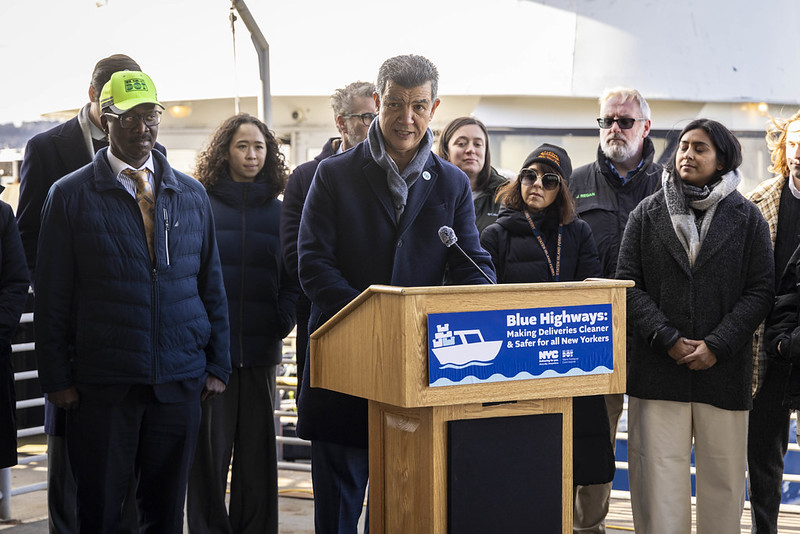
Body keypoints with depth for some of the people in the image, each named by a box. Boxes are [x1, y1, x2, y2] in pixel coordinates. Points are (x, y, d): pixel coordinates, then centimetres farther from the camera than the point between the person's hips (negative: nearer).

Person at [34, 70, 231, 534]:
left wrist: (218, 365, 8)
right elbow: (53, 297, 1)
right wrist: (57, 377, -3)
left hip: (180, 380, 3)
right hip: (103, 384, -2)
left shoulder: (192, 195, 11)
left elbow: (212, 284, 13)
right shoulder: (70, 195, 1)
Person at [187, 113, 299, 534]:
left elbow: (292, 277, 13)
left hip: (261, 348, 3)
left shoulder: (278, 212, 11)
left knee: (257, 448, 7)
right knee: (209, 448, -1)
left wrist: (284, 320, -1)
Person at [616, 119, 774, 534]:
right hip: (657, 371, 0)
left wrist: (716, 345, -9)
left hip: (724, 371, 0)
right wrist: (668, 339, -9)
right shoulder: (647, 214, 9)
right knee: (659, 481, -3)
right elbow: (628, 284, 3)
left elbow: (760, 291, 2)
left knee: (722, 477, 4)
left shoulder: (747, 218, 7)